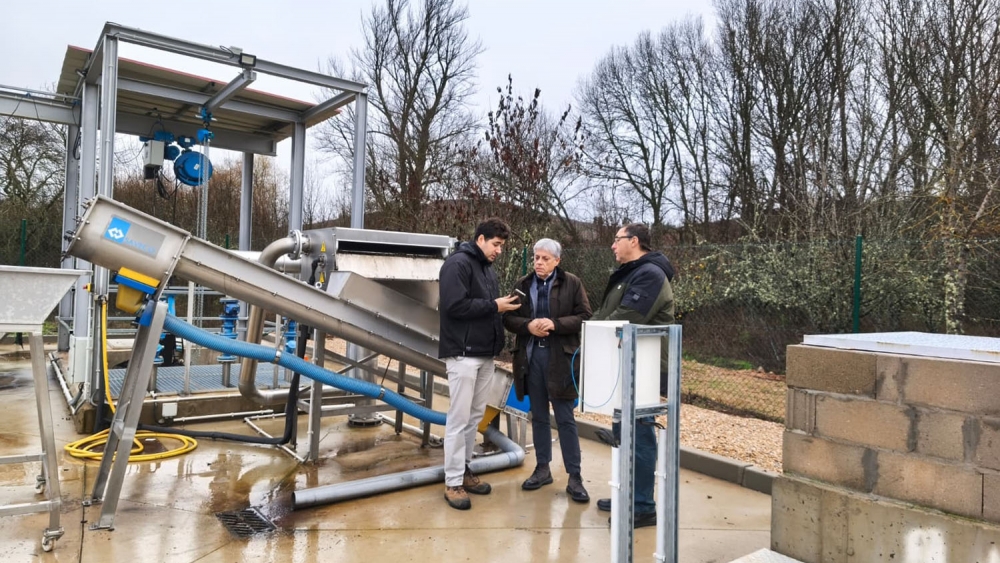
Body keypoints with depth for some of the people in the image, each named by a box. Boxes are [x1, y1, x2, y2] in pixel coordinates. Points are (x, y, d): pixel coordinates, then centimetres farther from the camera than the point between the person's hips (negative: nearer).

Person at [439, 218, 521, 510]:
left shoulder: (488, 269, 17)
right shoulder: (458, 264, -10)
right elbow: (455, 305, -21)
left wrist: (504, 306, -1)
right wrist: (494, 306, -16)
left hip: (485, 353, 9)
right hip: (463, 353, -9)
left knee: (475, 416, 14)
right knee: (459, 418, -3)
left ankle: (464, 470, 26)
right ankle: (453, 482, 6)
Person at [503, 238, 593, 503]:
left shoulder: (572, 283, 0)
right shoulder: (522, 284, 8)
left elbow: (585, 317, -4)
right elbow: (508, 317, 6)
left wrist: (555, 324, -18)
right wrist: (528, 325, -14)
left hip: (560, 357, -3)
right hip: (530, 356, 4)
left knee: (565, 418, 0)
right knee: (539, 416, 13)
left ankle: (574, 477, 9)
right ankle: (542, 468, 26)